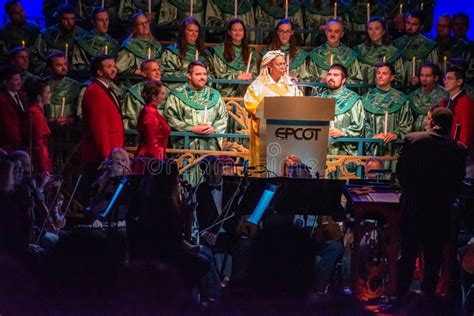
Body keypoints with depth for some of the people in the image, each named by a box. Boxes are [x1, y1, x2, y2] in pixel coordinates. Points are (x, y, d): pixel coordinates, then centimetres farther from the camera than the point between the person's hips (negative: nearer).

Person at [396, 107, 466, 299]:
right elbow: (458, 184, -1)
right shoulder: (458, 150, -9)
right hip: (440, 211, 0)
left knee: (407, 255, 11)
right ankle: (428, 296, 17)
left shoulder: (412, 140, -10)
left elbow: (400, 171, -2)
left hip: (412, 206, 0)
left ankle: (401, 296, 16)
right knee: (433, 258, 12)